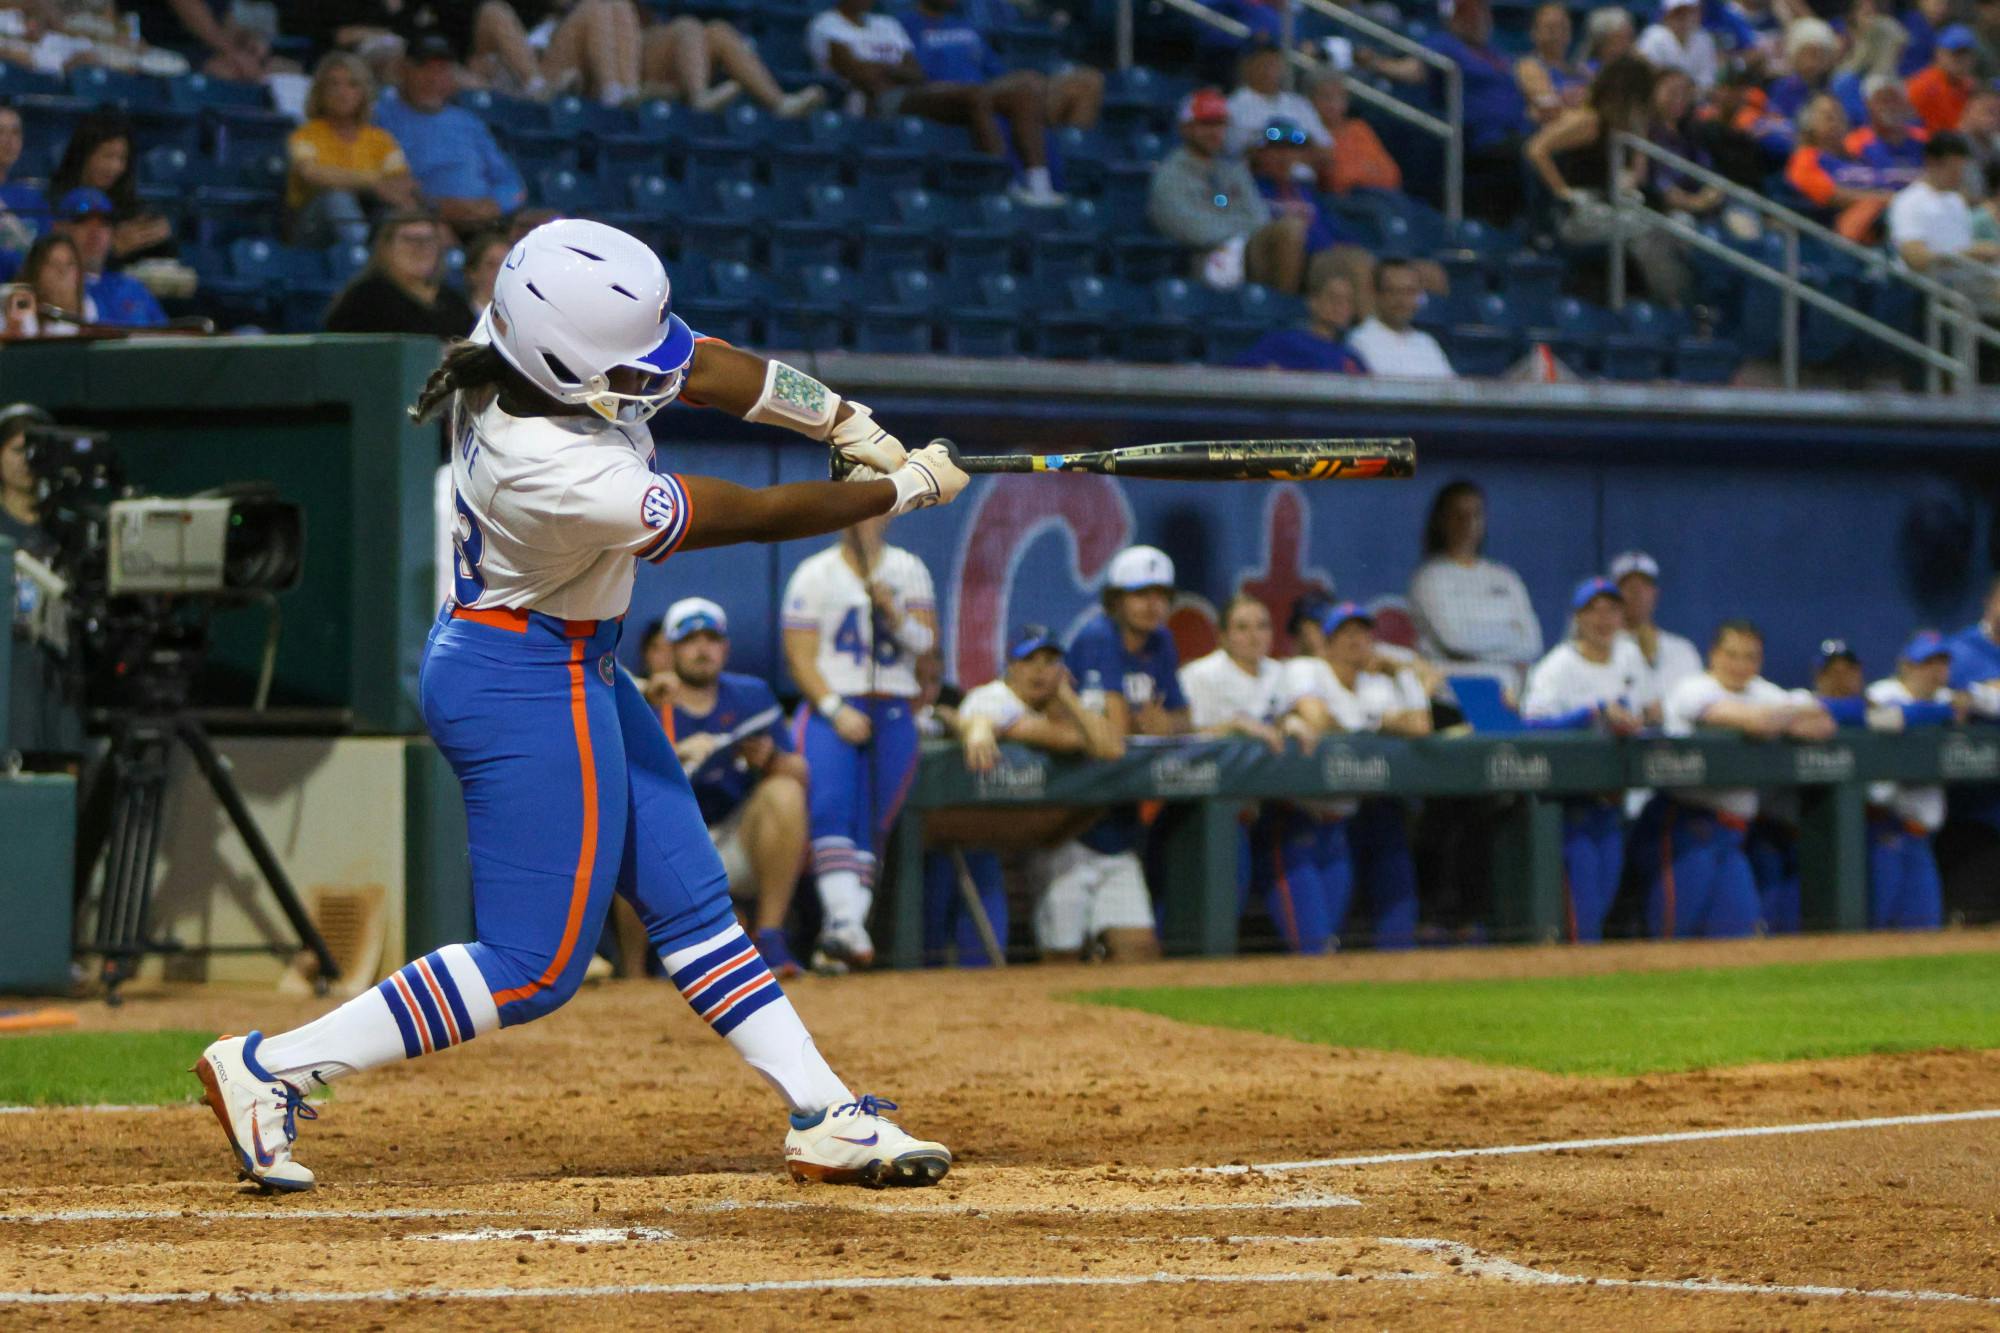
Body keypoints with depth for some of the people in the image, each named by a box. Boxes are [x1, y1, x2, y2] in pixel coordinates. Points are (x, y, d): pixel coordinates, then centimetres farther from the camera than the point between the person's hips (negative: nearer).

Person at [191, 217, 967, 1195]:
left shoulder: (514, 345, -13)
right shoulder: (569, 479, -35)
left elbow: (706, 367, 2)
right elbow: (758, 517, -23)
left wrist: (847, 424, -1)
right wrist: (906, 489, -11)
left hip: (577, 672, 10)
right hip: (528, 689, -10)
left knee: (690, 901, 13)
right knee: (533, 968, -4)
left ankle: (825, 1118, 19)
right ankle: (270, 1068, -1)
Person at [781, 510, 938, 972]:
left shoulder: (908, 570, 10)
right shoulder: (814, 574, 3)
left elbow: (926, 641, 1)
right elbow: (800, 656, -3)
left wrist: (894, 614, -19)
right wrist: (836, 710, -16)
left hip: (894, 714, 3)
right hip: (829, 709, -3)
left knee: (871, 829, -2)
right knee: (831, 811, -24)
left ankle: (835, 941, -2)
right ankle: (845, 922, -35)